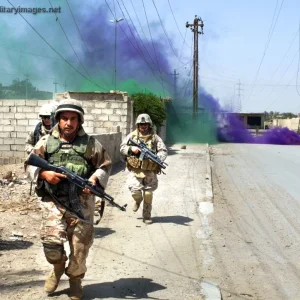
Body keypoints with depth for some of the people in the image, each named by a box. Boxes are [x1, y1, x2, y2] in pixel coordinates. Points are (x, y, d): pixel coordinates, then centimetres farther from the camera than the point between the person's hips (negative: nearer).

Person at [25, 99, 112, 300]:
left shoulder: (90, 143, -1)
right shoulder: (46, 142, 2)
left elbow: (106, 165, 7)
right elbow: (29, 164, 8)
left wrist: (95, 179, -12)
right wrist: (44, 173, -12)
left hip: (81, 203, 0)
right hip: (53, 202, 0)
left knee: (80, 245, 6)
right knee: (51, 242, -10)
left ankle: (75, 279, 31)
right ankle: (58, 267, 24)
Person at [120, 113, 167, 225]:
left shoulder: (155, 137, 3)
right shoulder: (132, 136, 5)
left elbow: (163, 151, -1)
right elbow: (122, 147, 5)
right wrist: (131, 148, -15)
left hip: (150, 172, 0)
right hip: (135, 170, 0)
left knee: (148, 194, 3)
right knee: (135, 191, -12)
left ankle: (147, 216, 18)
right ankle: (137, 199, 25)